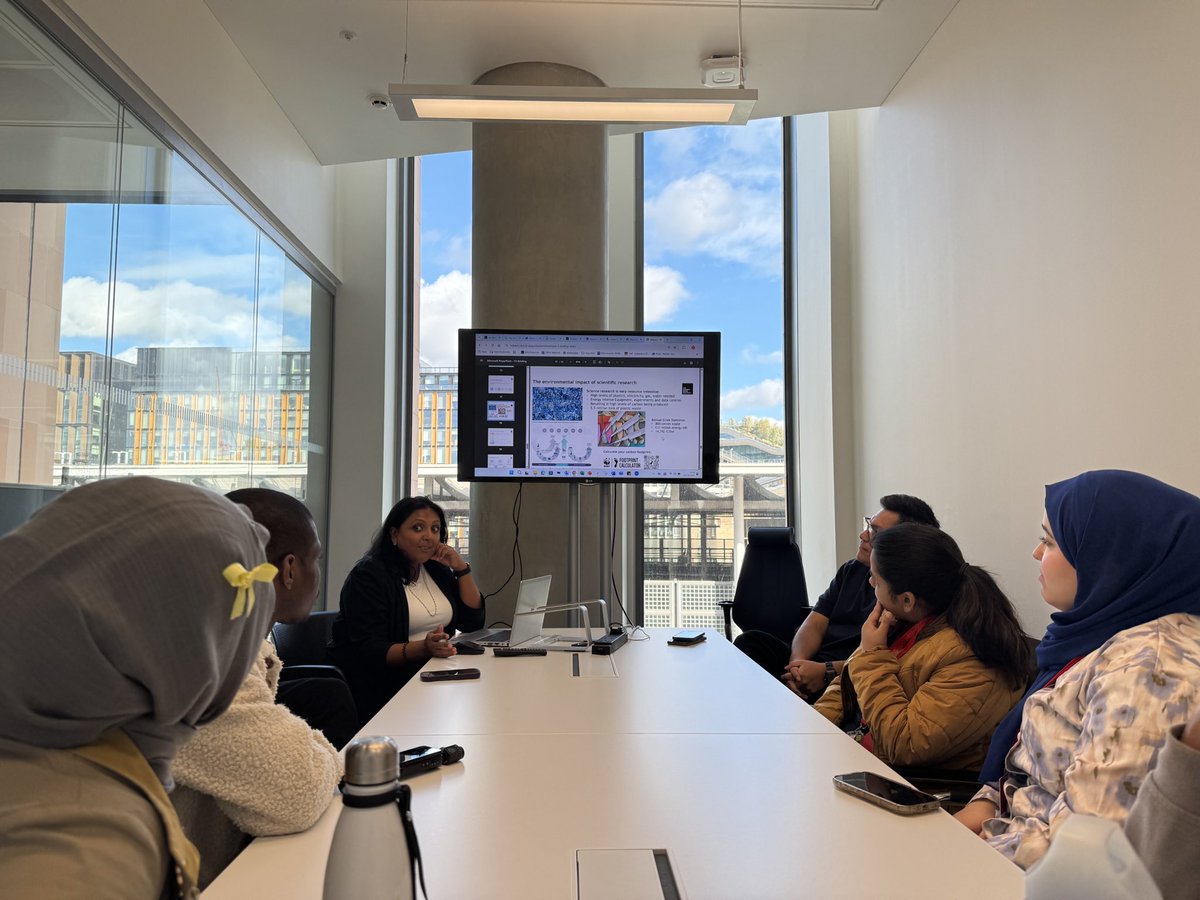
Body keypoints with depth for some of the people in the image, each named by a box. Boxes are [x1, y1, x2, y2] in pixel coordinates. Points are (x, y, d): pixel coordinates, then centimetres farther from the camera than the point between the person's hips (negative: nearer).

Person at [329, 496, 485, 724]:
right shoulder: (369, 575, -8)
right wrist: (422, 648, -33)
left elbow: (473, 623, 13)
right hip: (383, 685, -7)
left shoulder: (437, 570, 14)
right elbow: (368, 651, -17)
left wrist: (461, 568, 3)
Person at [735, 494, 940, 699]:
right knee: (750, 642, -19)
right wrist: (798, 662, -10)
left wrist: (827, 672, -22)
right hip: (811, 663, 7)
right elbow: (815, 623, 10)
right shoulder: (852, 570, 18)